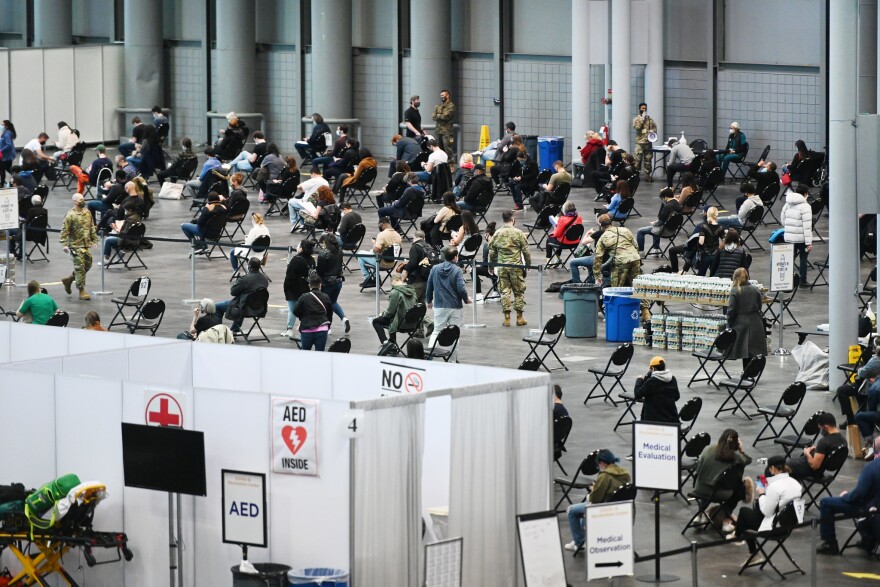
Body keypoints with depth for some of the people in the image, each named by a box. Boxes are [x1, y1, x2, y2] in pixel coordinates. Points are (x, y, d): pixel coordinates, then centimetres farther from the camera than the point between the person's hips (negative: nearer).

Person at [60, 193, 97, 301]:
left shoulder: (87, 213, 9)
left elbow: (92, 227, 19)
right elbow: (64, 231, -14)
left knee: (87, 265, 13)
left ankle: (69, 279, 31)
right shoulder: (70, 215, -13)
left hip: (87, 245, 7)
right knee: (80, 267, -4)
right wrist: (64, 244, -19)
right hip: (76, 246, -7)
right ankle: (81, 290, 5)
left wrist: (94, 240, 16)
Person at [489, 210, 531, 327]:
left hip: (502, 266, 2)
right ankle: (519, 317, 8)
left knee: (504, 291, 6)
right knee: (519, 291, 7)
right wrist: (528, 264, 10)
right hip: (516, 265, -2)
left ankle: (507, 317, 3)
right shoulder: (518, 233, -5)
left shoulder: (497, 234, 3)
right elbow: (526, 251, -3)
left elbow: (492, 252, 7)